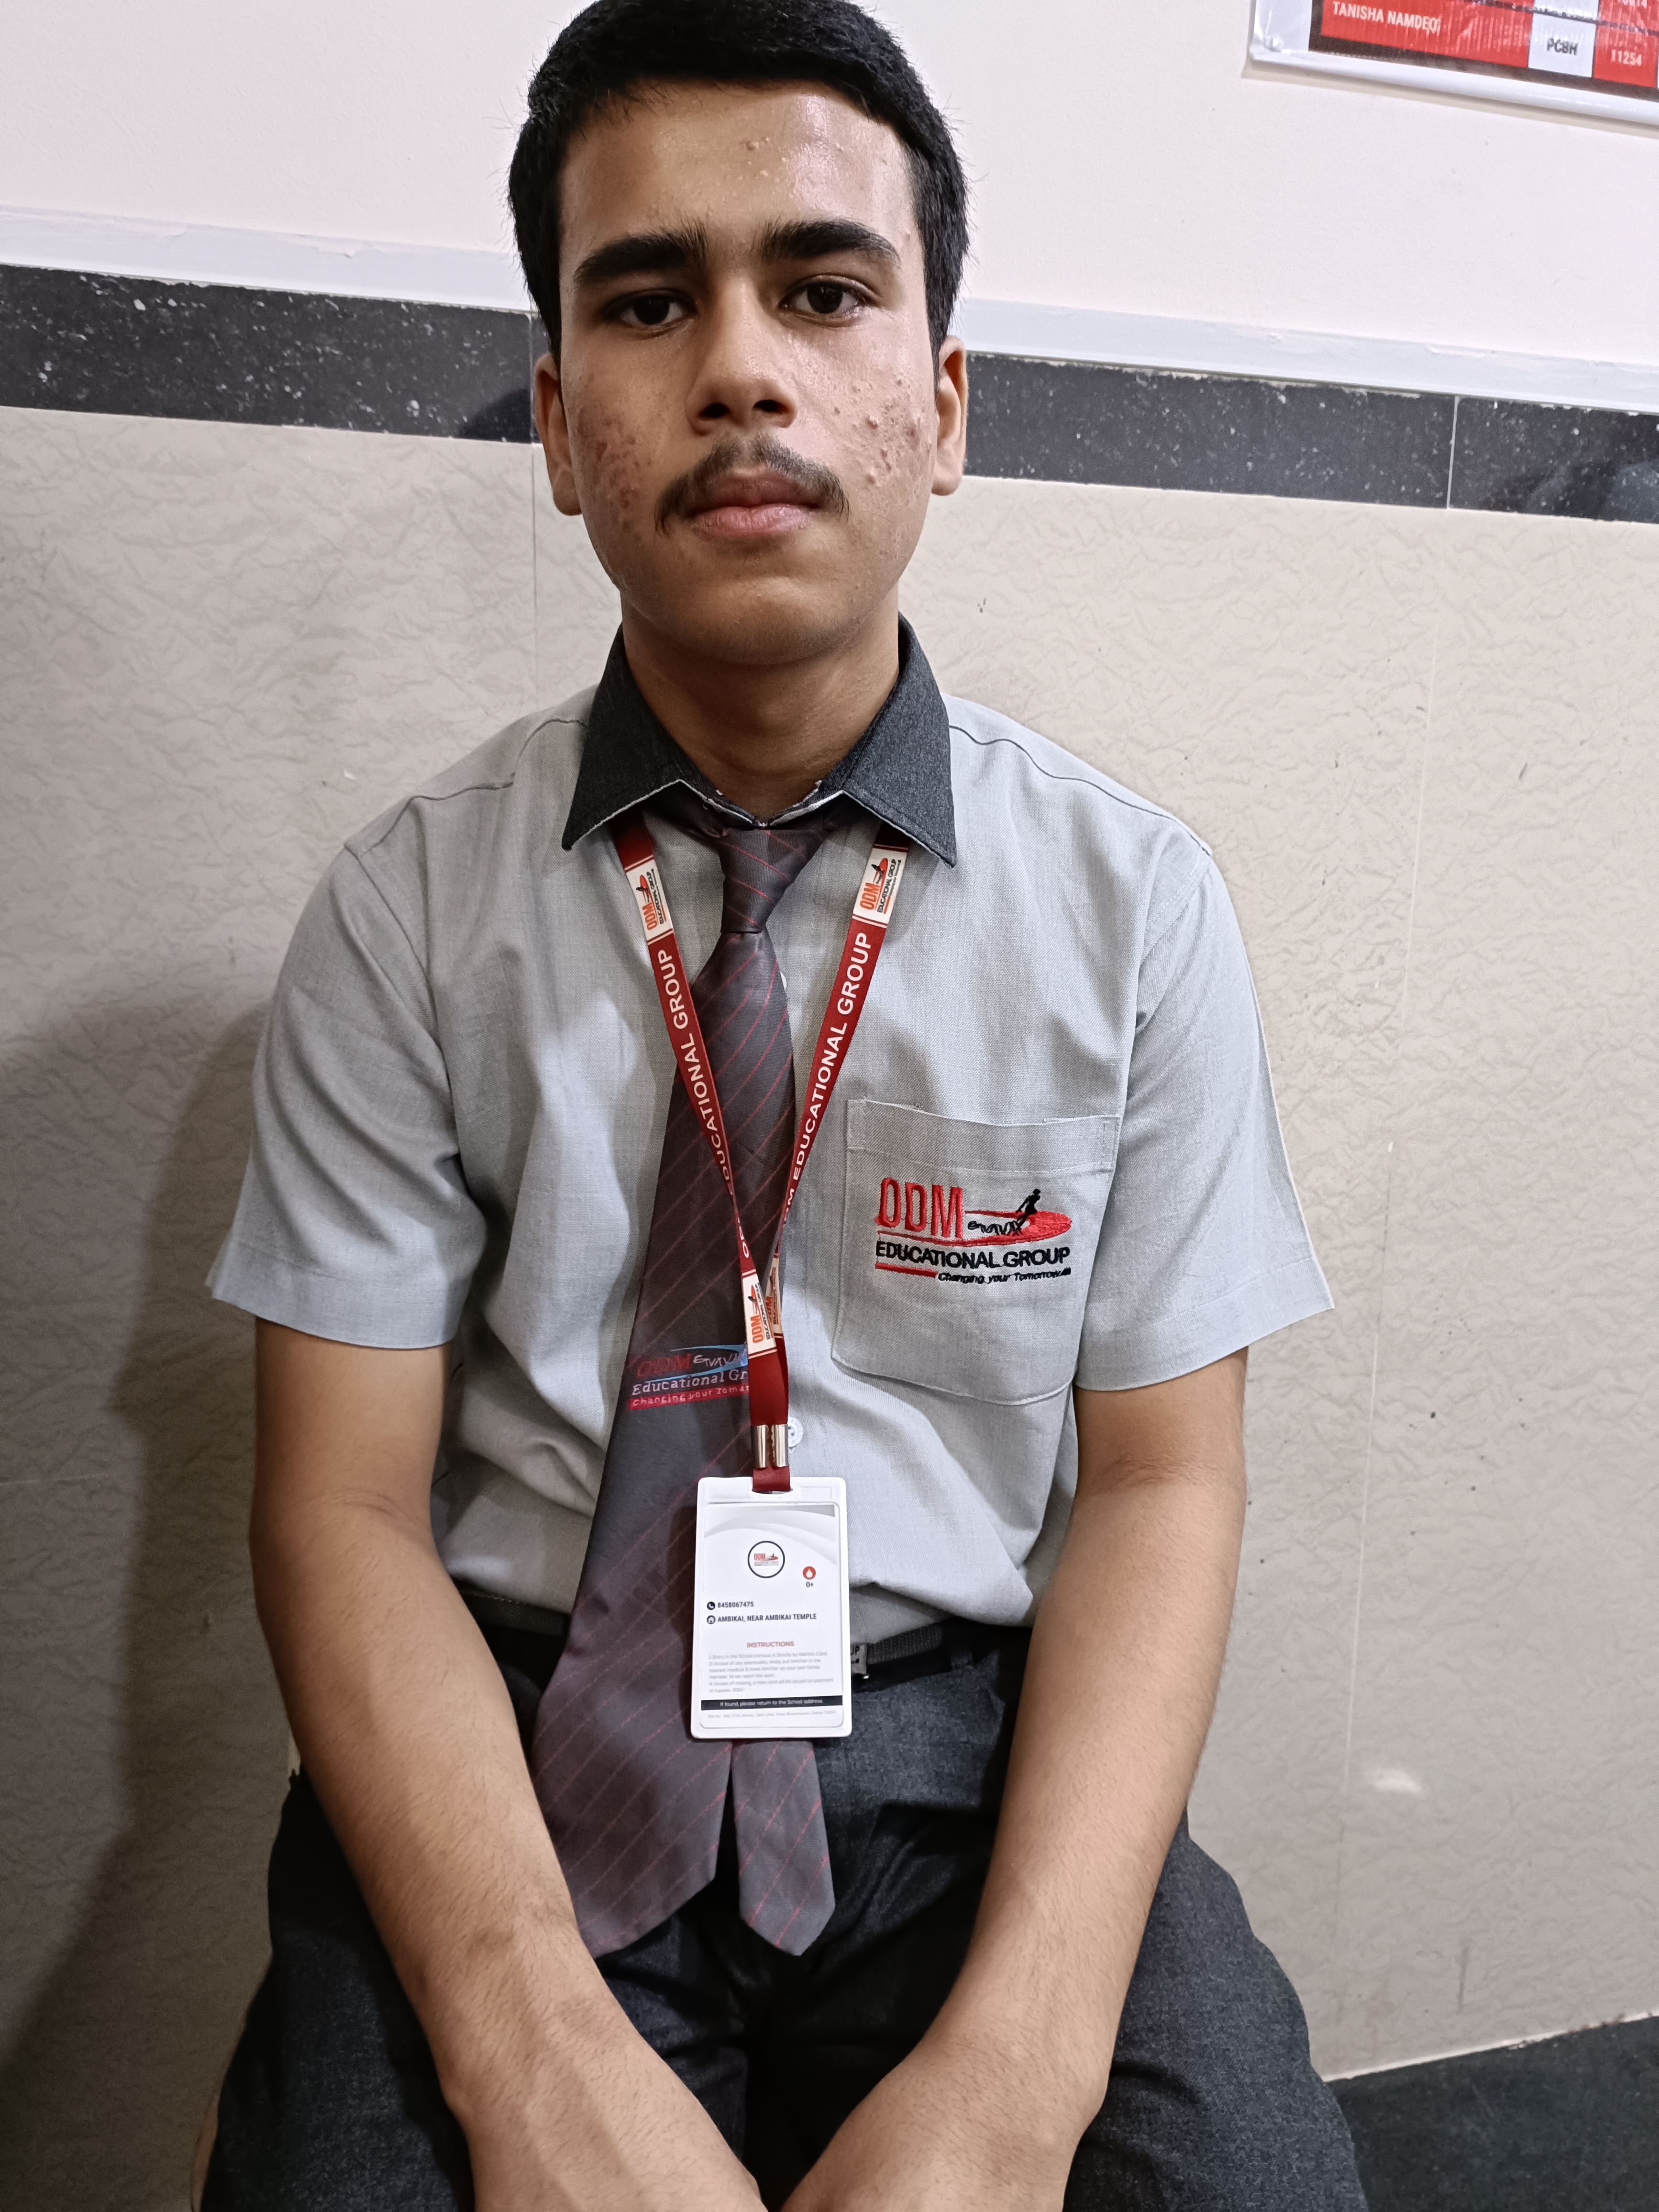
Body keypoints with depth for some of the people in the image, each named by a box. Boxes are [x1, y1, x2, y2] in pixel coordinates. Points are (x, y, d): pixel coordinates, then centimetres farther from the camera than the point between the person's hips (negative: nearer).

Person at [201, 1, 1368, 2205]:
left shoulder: (1136, 901, -3)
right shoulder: (407, 913, -3)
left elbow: (1165, 1484, -3)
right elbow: (345, 1507, -4)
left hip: (974, 1747, 1)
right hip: (514, 1753, 0)